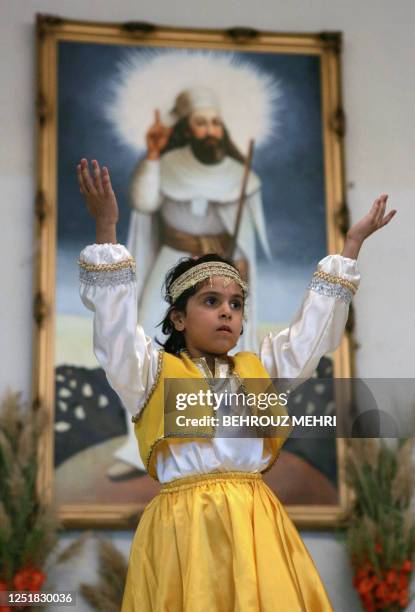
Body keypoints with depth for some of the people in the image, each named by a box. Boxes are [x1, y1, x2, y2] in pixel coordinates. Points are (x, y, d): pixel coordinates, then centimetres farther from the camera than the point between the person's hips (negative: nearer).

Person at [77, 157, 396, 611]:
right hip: (182, 528, -3)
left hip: (256, 523, 4)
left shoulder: (259, 368, 19)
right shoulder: (153, 371, 8)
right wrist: (106, 229, -11)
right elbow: (115, 321, -4)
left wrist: (352, 243, 23)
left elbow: (314, 327, 23)